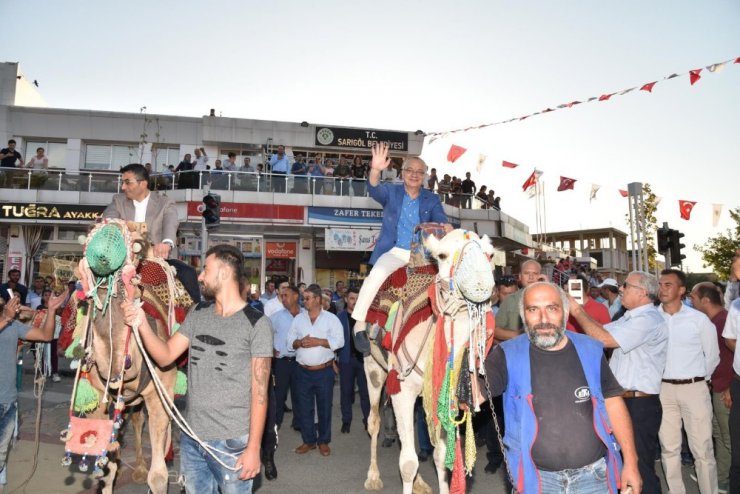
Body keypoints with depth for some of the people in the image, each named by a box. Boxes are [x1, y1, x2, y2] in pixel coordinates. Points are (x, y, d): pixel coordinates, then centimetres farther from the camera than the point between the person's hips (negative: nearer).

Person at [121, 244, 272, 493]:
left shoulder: (256, 323, -12)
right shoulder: (197, 314, 6)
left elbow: (260, 391, -11)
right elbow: (165, 356, 6)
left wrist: (253, 447, -12)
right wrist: (142, 323, -9)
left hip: (231, 442, -5)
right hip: (190, 437, 6)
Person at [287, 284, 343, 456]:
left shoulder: (331, 318, -4)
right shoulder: (298, 319, 6)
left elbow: (339, 341, -12)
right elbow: (290, 341, 5)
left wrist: (318, 341, -19)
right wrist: (299, 343, -16)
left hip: (324, 371, -3)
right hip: (303, 371, 3)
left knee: (324, 407, 9)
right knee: (304, 408, 10)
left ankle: (324, 441, 25)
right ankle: (308, 440, 27)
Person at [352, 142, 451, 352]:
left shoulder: (432, 199, 11)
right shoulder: (390, 192, 6)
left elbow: (441, 219, -3)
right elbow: (374, 189, -15)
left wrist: (450, 232, -28)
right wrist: (375, 170, -37)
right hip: (394, 251, -3)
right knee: (376, 275, -30)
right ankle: (360, 323, -20)